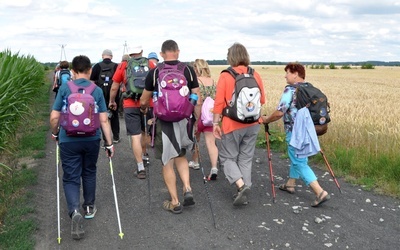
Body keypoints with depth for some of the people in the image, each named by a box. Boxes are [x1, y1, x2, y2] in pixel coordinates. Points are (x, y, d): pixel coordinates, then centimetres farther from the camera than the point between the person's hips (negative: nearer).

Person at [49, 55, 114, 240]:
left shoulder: (64, 89, -6)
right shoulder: (97, 90, -2)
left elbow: (54, 117, -5)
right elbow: (104, 120, -4)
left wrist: (55, 133, 14)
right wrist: (109, 143, 2)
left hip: (69, 140, -2)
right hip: (92, 140, 2)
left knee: (71, 178, 5)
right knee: (89, 173, 21)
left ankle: (75, 211, -15)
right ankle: (89, 207, 34)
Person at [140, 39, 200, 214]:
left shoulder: (154, 72, -2)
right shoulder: (188, 70, -1)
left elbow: (144, 100, 8)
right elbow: (197, 98, 0)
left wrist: (143, 108, 30)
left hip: (165, 122, -2)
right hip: (185, 120, 2)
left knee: (168, 162, 8)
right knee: (181, 156, 23)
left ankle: (175, 203, 14)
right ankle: (187, 190, 7)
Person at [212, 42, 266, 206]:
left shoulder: (225, 76, -11)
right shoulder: (255, 75, 0)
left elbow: (219, 102, -11)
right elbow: (262, 100, 6)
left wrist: (216, 122, -3)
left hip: (232, 125, -4)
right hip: (252, 125, 4)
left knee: (228, 157, 11)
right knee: (246, 158, 14)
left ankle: (241, 185, -7)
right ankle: (243, 194, 19)